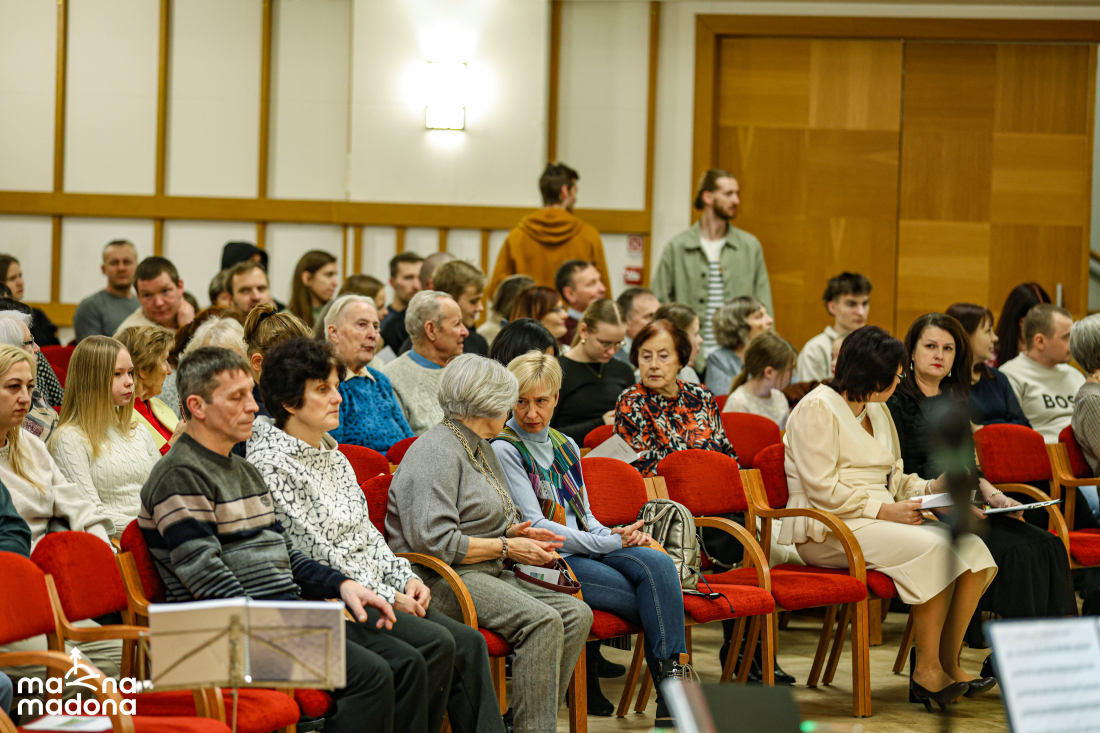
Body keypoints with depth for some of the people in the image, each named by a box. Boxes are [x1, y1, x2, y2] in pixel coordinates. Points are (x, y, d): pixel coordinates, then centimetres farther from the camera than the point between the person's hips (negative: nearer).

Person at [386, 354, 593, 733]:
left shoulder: (480, 447, 20)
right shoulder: (435, 453, -12)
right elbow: (435, 541, -22)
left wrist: (516, 531, 11)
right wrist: (506, 547, -15)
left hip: (488, 574, 10)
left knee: (576, 613, -8)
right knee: (541, 621, -29)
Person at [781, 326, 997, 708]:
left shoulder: (877, 411, 21)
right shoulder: (817, 410, -8)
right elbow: (823, 490, -16)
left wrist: (934, 487, 4)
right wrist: (884, 509, -20)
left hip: (879, 519, 9)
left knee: (971, 547, -15)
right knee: (933, 548, -30)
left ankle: (948, 663, -14)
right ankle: (926, 670, -21)